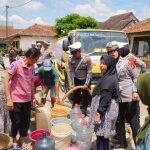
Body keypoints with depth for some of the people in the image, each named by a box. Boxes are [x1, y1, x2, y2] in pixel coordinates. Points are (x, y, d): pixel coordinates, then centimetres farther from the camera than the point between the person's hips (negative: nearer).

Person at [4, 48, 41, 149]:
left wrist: (33, 97, 16)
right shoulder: (16, 65, -17)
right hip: (15, 100, -5)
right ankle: (13, 138, 38)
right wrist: (9, 99, -17)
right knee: (16, 122, 9)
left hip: (27, 100, 5)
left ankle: (22, 139, 38)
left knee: (26, 121, 12)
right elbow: (6, 81, -14)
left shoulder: (32, 67, 2)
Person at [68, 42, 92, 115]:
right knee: (76, 95, 11)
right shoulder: (71, 60, -13)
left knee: (85, 96, 5)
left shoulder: (87, 59, -21)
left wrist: (86, 83, -19)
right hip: (76, 80, 3)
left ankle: (83, 110, 18)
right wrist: (73, 83, -10)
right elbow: (71, 72, -7)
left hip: (85, 80, -2)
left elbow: (89, 72, -17)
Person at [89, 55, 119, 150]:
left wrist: (98, 113, -20)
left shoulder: (108, 79, -21)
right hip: (107, 109, 10)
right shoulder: (109, 76, 10)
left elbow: (105, 99, -23)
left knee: (101, 135, 1)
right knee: (103, 135, 20)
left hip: (105, 111, -10)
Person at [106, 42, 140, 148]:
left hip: (130, 97, -5)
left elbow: (135, 77, -5)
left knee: (134, 122, 3)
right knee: (119, 121, 15)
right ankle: (122, 142, 33)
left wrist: (135, 91, -15)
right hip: (118, 98, 6)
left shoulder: (126, 61, -6)